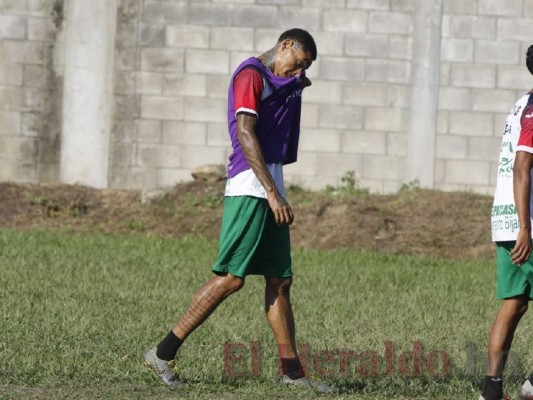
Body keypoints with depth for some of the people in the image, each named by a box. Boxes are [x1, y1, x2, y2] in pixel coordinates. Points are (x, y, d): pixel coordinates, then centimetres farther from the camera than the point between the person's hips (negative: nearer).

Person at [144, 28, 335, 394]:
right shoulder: (251, 75, -8)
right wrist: (272, 194, -24)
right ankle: (163, 353, -9)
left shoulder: (277, 82, 20)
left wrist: (296, 87, 17)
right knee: (231, 277, -12)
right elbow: (244, 135, -18)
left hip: (270, 192, 10)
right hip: (250, 189, -10)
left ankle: (292, 371, 9)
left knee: (280, 281, 7)